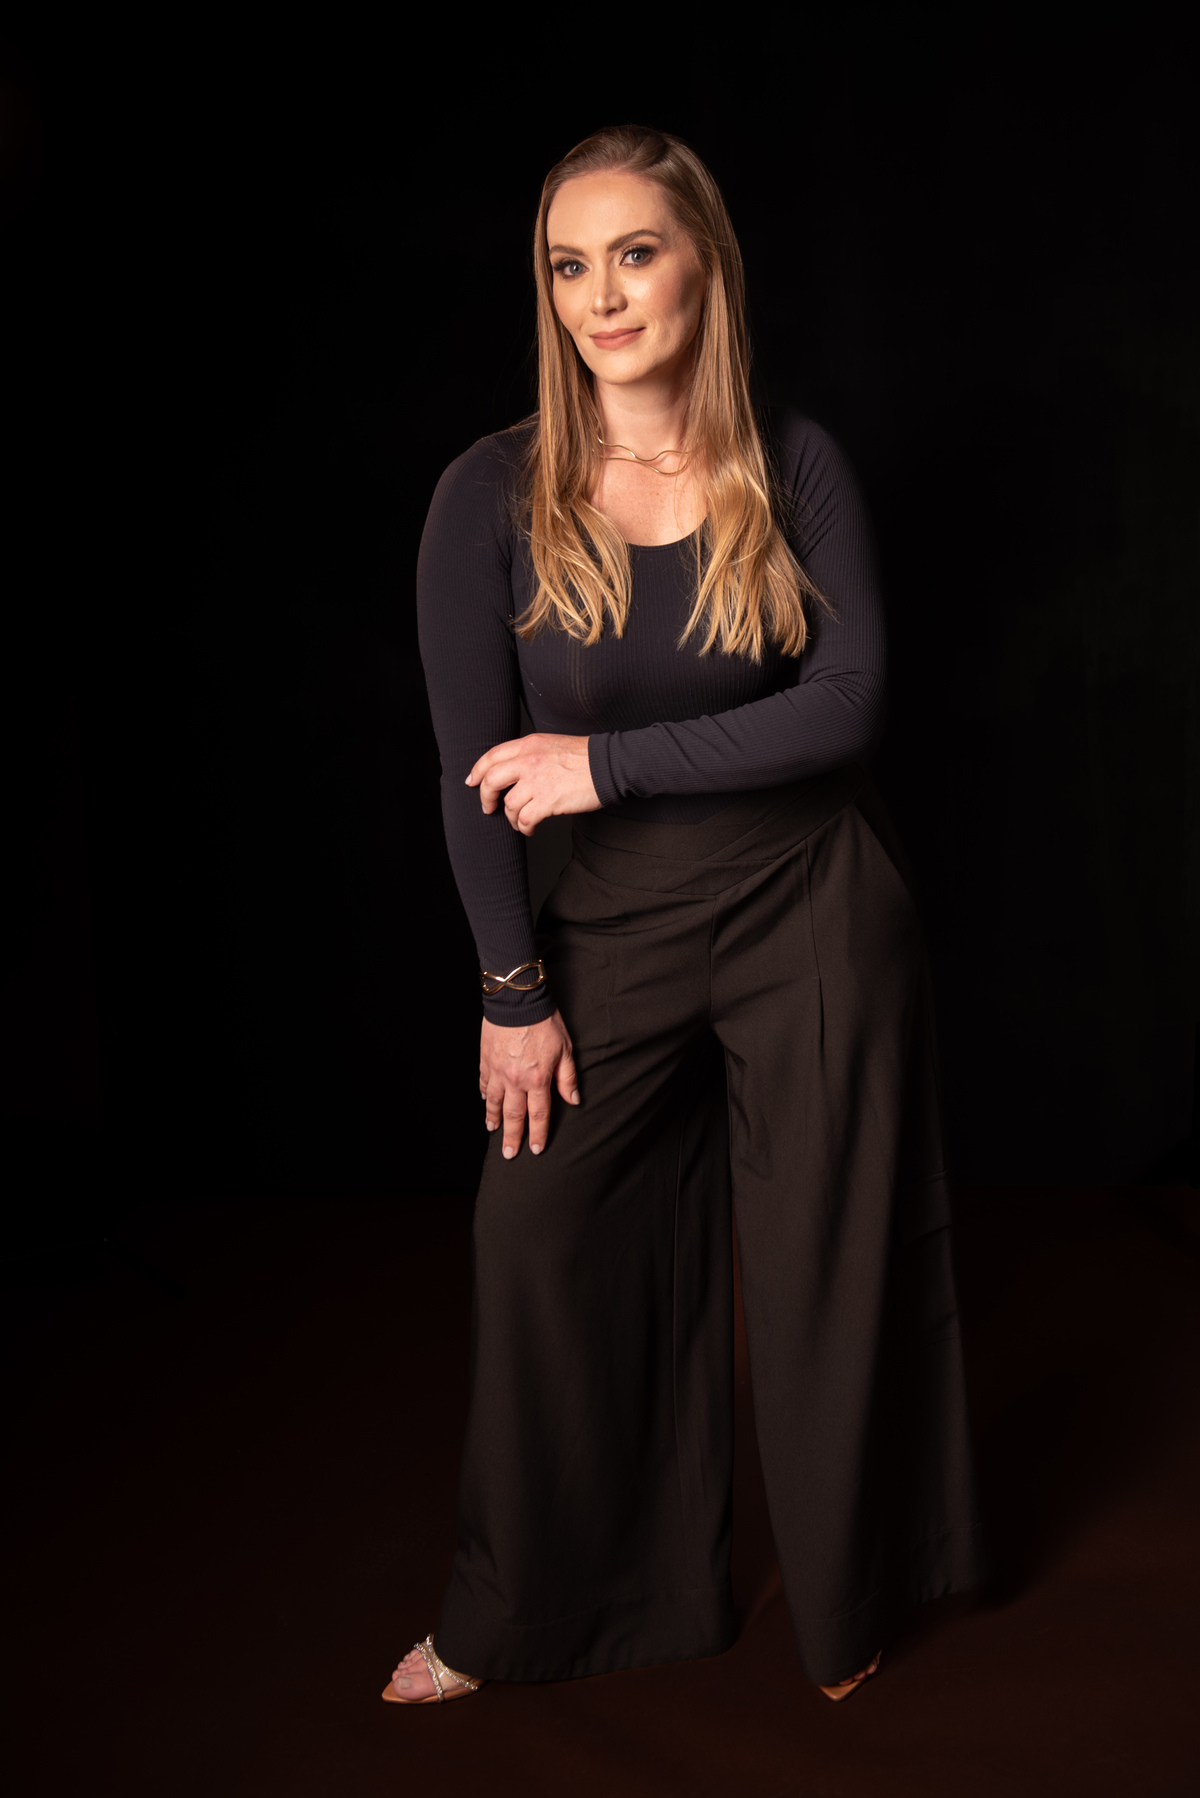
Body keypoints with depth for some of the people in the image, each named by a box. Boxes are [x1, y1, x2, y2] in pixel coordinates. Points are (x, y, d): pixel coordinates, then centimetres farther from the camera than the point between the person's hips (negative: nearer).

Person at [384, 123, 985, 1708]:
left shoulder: (796, 466, -6)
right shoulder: (494, 496, -9)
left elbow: (849, 703, -13)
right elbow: (475, 774, -7)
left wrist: (607, 763, -18)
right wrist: (515, 993, -5)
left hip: (812, 914, 0)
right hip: (615, 927, 1)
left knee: (829, 1255, 10)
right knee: (543, 1236, 4)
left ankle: (850, 1601, 36)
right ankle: (519, 1620, 28)